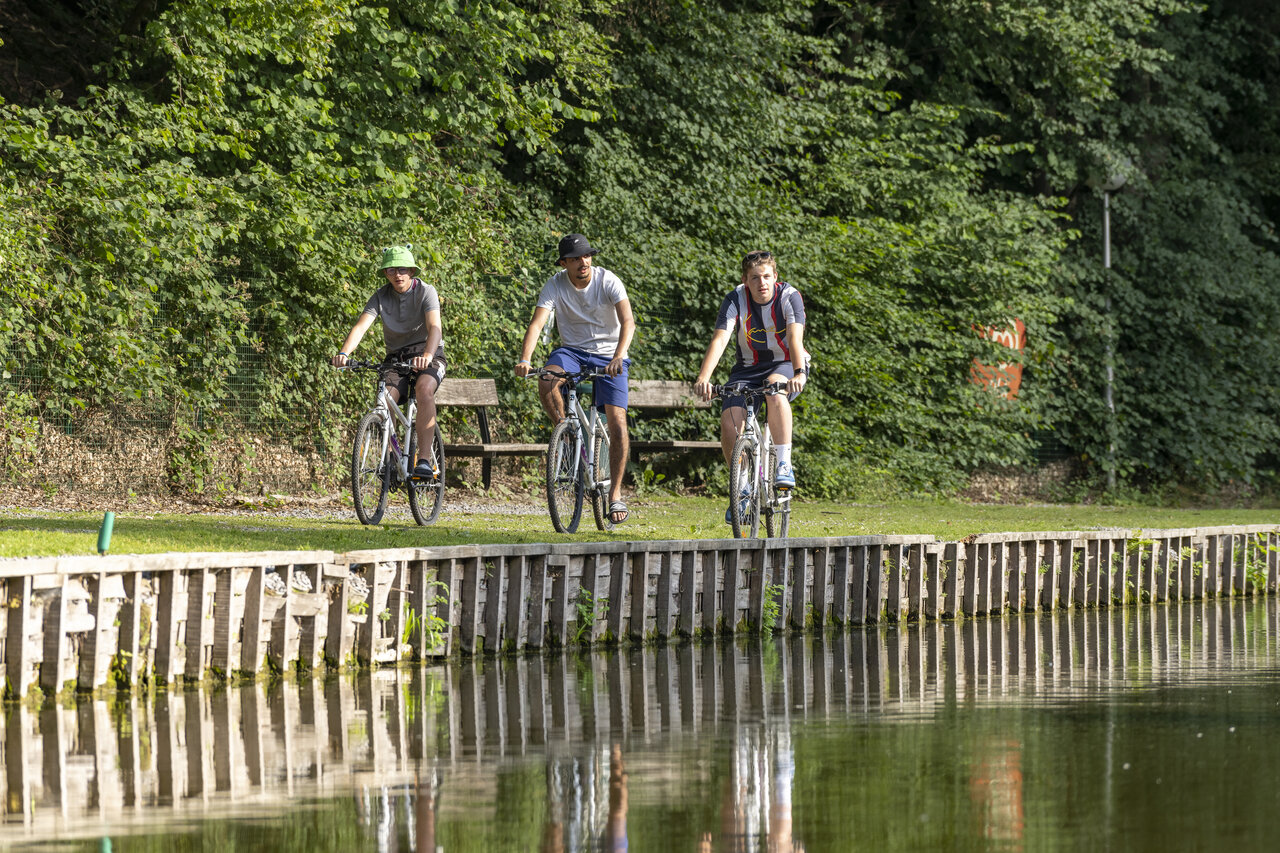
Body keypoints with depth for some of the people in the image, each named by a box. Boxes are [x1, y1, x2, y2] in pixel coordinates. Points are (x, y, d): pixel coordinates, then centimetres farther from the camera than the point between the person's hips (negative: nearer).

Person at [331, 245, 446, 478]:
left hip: (427, 356, -3)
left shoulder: (426, 292, -13)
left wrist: (427, 355, -50)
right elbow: (361, 326, -19)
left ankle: (424, 460, -35)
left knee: (424, 388, -35)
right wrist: (344, 352, -39)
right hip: (396, 357, 3)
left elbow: (435, 327, -29)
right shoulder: (381, 296, -5)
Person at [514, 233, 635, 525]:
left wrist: (619, 356, -45)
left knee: (617, 423, -14)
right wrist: (525, 359, -39)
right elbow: (537, 323, -21)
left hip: (608, 355, -1)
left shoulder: (608, 281, -16)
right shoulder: (555, 285, -11)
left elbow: (628, 321, -27)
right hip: (572, 350, 1)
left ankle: (615, 494, -2)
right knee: (546, 382, -33)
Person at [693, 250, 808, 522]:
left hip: (786, 365, -2)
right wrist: (704, 377, -43)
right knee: (729, 423, -19)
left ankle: (784, 466, -31)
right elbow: (720, 338, -28)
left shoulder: (789, 296, -19)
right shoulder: (736, 299, -15)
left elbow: (795, 337, -33)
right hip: (748, 368, 2)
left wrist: (799, 374, -51)